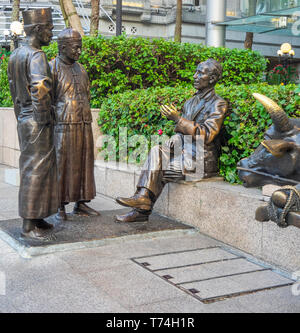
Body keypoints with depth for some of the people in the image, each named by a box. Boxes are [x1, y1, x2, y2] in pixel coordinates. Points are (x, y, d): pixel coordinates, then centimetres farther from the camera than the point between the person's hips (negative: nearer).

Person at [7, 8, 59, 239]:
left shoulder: (15, 55, 13)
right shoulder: (36, 56, -17)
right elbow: (40, 88, -30)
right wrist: (44, 118, -19)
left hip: (24, 119, 10)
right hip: (38, 123, -9)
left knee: (32, 169, 15)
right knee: (35, 171, -3)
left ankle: (35, 218, 25)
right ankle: (29, 225, 5)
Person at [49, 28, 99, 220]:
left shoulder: (81, 69, 18)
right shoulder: (53, 68, -2)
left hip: (84, 125, 6)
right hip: (63, 126, -6)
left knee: (83, 163, 7)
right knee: (61, 165, -2)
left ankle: (81, 203, 15)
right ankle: (60, 206, 5)